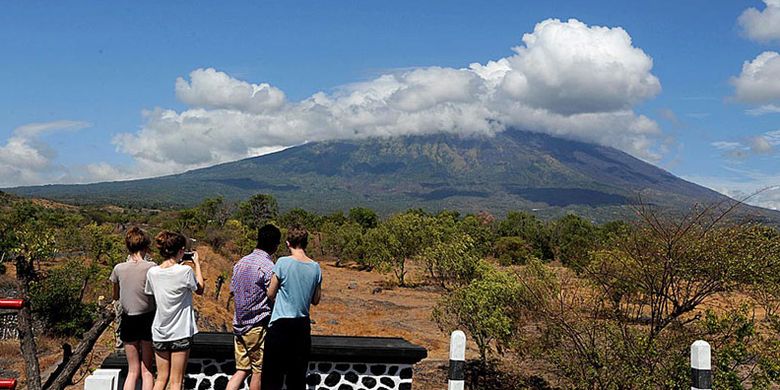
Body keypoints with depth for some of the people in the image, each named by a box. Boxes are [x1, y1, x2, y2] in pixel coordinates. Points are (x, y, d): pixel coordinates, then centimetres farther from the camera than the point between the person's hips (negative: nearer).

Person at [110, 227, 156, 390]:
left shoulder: (119, 268, -4)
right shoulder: (151, 267, -12)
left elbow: (116, 297, 10)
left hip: (128, 321, 2)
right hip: (147, 319, -2)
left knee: (132, 371, 13)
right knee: (146, 370, 9)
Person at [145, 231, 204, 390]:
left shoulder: (152, 272, -3)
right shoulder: (185, 271, -16)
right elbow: (200, 290, 0)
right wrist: (197, 265, 8)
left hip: (159, 334, 5)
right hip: (180, 334, -5)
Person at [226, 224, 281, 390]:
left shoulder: (240, 262, 7)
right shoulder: (268, 267, -16)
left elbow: (232, 291, 15)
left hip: (239, 324, 7)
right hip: (258, 326, -7)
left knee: (242, 370, 13)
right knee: (258, 371, 6)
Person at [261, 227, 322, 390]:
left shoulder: (283, 263, -10)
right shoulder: (316, 268, 2)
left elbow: (271, 294, -2)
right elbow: (316, 300, 10)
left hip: (281, 323, -4)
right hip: (303, 325, 4)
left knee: (272, 377, 1)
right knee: (298, 376, 12)